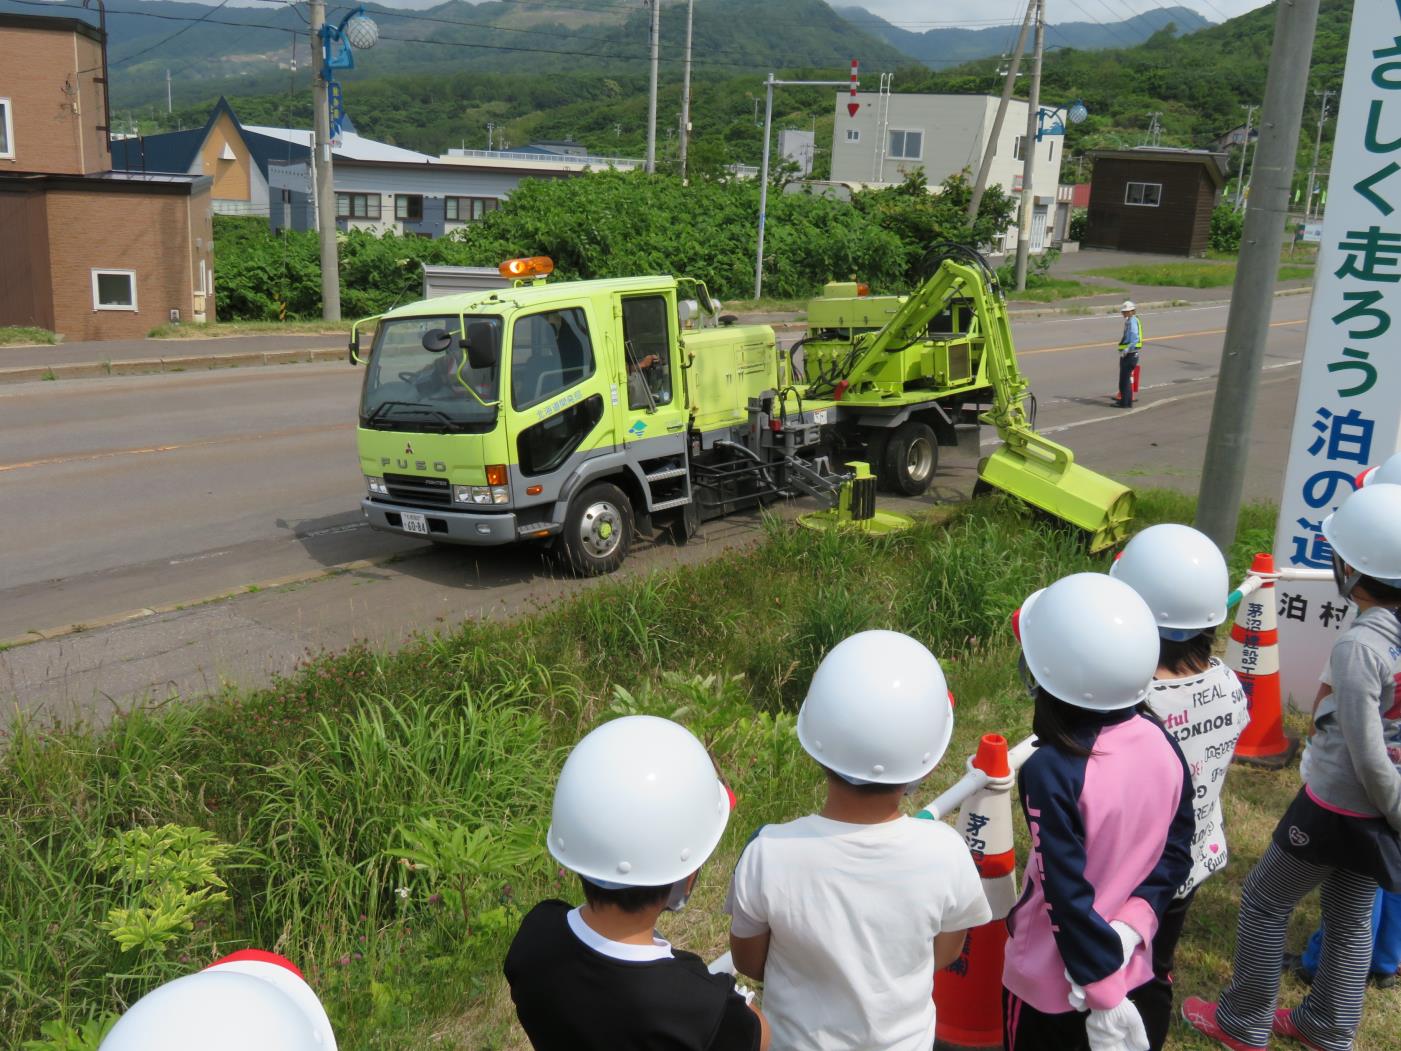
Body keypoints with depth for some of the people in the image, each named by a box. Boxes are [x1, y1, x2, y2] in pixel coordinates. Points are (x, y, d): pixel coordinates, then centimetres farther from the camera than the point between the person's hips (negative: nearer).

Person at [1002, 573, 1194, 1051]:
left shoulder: (1051, 771, -29)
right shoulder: (1161, 741, -9)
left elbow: (1068, 895, -25)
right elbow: (1176, 854, -3)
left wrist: (1103, 995, -16)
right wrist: (1130, 927, -10)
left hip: (1051, 979, -5)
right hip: (1132, 966, 5)